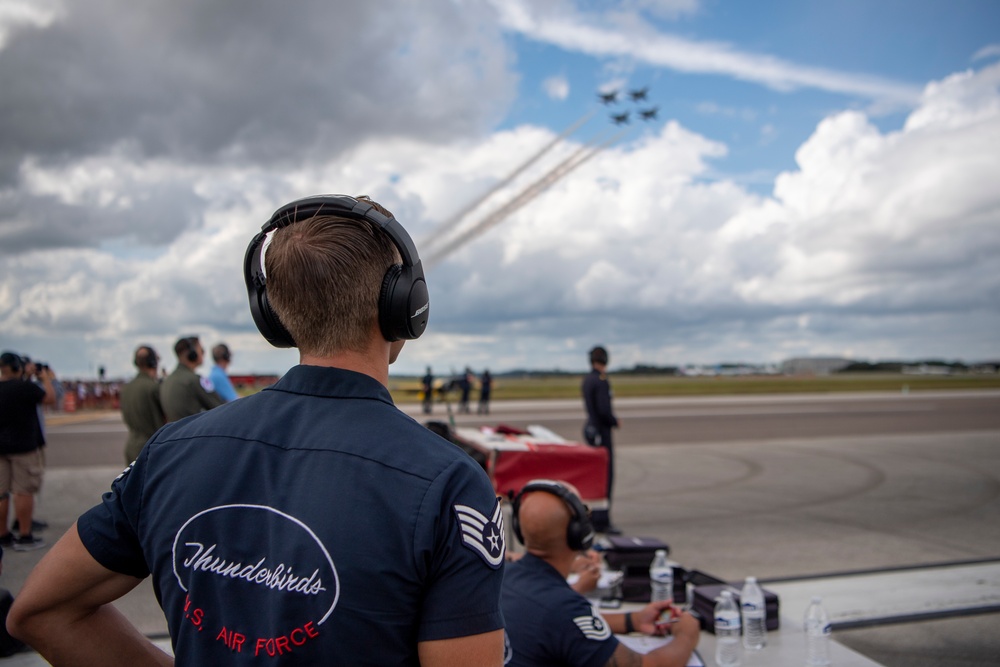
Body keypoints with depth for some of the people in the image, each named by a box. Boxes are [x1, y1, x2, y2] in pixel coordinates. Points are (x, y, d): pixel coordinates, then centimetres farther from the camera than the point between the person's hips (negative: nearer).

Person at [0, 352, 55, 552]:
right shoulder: (25, 387, -16)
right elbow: (50, 398, -8)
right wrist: (46, 379, 5)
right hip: (23, 446, -6)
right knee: (24, 491, -1)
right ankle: (25, 537, 2)